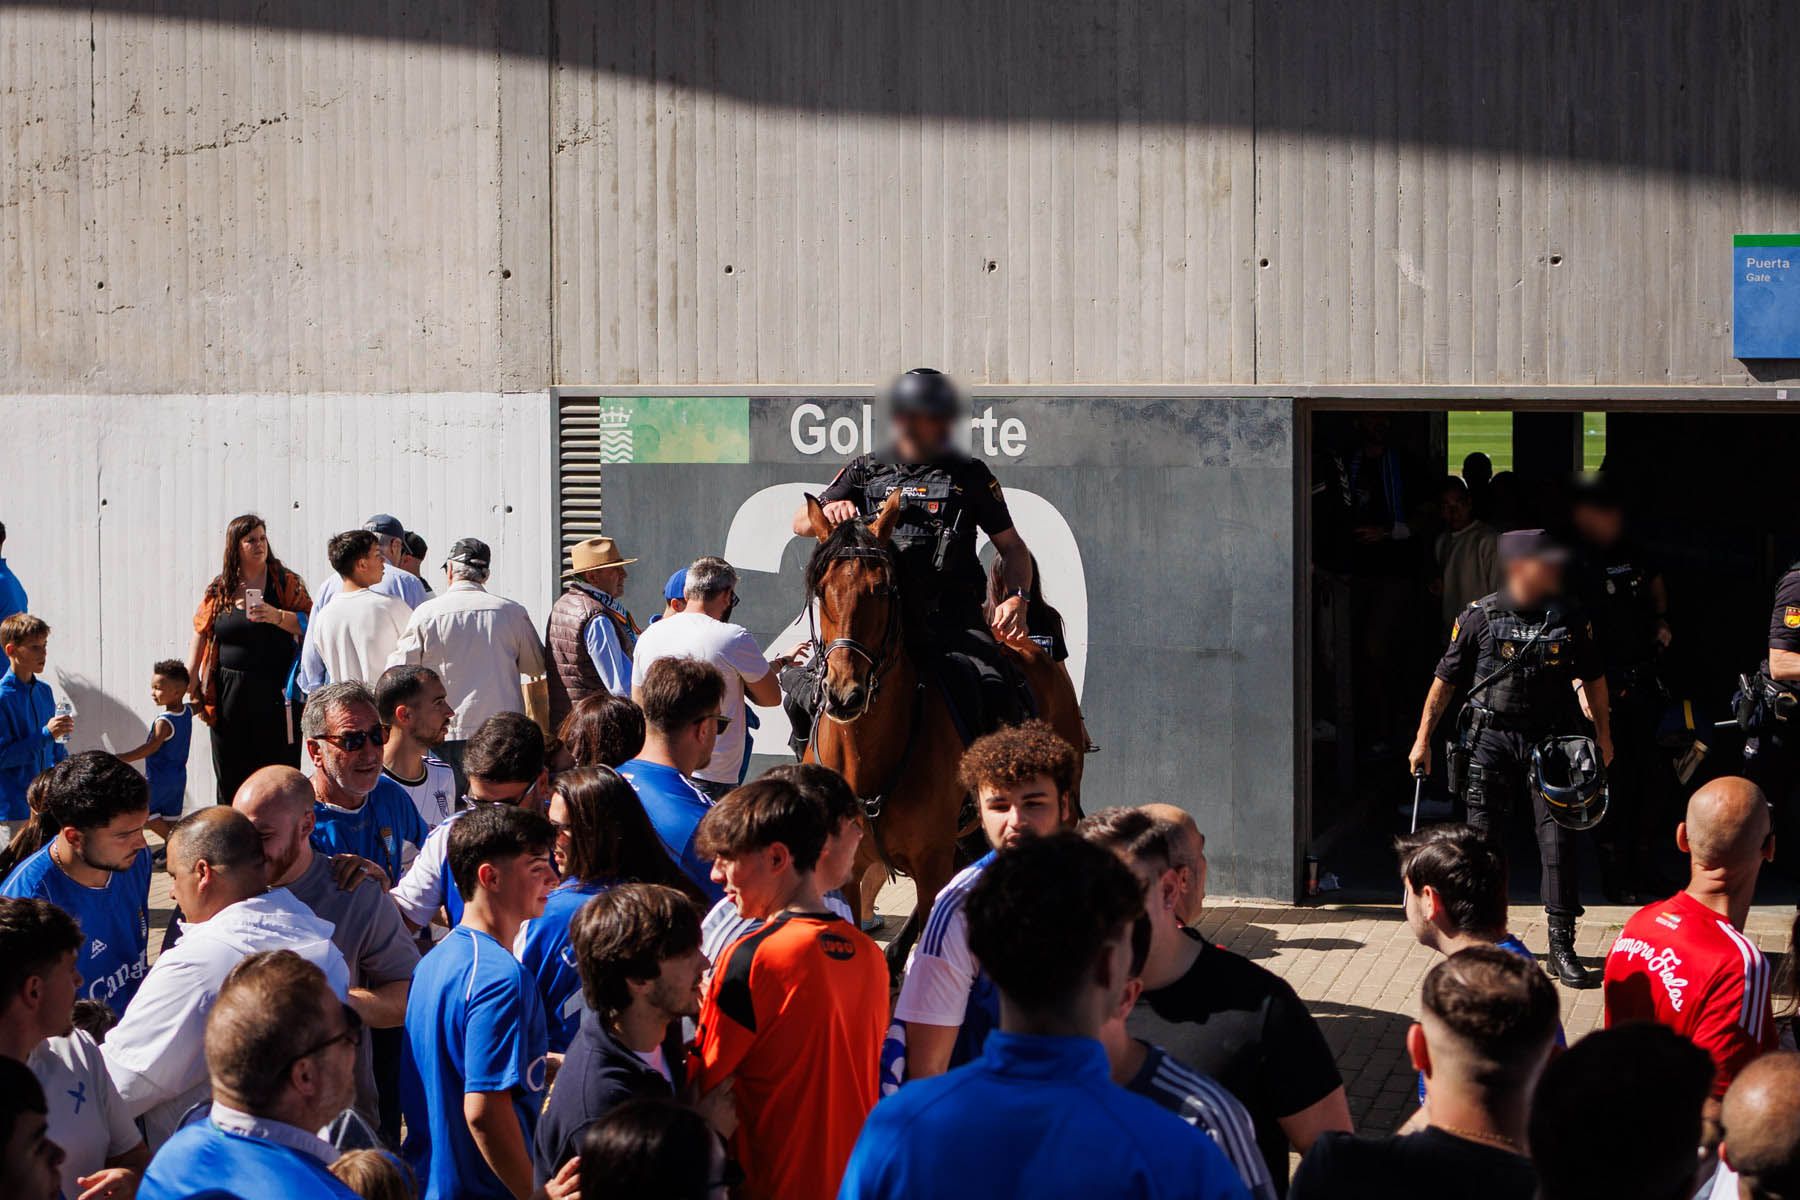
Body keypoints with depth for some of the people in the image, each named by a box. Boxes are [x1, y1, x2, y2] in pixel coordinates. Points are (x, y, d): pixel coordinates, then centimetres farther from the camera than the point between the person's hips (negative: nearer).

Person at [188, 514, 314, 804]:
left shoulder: (285, 582, 2)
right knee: (231, 779, 7)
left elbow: (309, 624, -4)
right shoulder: (218, 589, 8)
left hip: (275, 694, -2)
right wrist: (191, 685, 6)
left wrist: (277, 616, -21)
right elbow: (200, 636, 12)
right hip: (230, 694, 2)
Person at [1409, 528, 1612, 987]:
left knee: (1558, 840, -5)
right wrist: (1423, 739, 4)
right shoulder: (1479, 617, -5)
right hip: (1491, 739, -1)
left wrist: (1603, 734, 16)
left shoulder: (1568, 617, 1)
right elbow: (1445, 679, 3)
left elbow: (1593, 677, 14)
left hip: (1549, 741, 1)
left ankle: (1562, 948, 1)